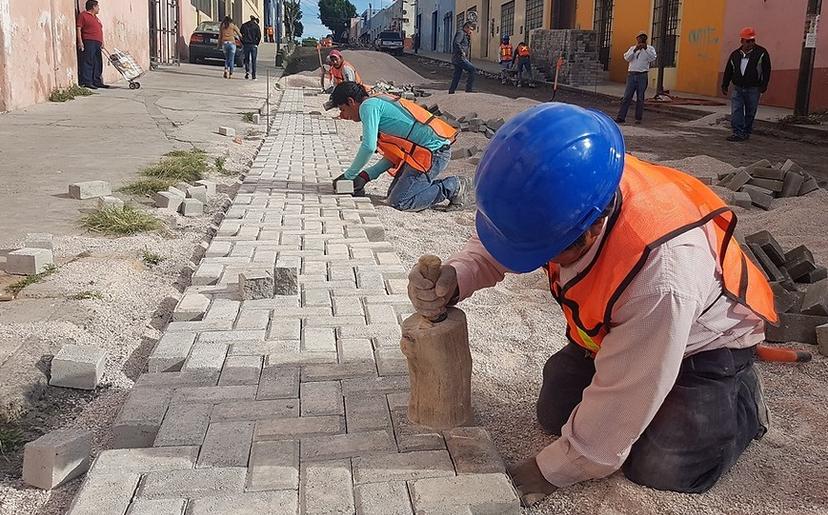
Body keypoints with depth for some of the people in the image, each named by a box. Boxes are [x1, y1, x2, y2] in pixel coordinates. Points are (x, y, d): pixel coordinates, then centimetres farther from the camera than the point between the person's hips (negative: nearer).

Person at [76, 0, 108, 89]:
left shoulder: (95, 17, 25)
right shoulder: (83, 15, -1)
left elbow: (99, 30, 28)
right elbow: (79, 29, -8)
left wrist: (102, 41, 18)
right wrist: (80, 41, -17)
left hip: (97, 44, 9)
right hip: (88, 43, -9)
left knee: (98, 63, 7)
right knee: (87, 62, -12)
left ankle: (97, 82, 11)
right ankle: (86, 82, -16)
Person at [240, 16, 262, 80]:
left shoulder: (244, 25, 8)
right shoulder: (256, 26, 0)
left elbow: (241, 35, 7)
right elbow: (259, 36, -3)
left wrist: (243, 43, 11)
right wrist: (257, 44, 7)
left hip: (245, 44, 2)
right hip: (253, 45, -2)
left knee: (246, 59, 12)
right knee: (253, 61, 4)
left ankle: (247, 71, -9)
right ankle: (253, 76, 3)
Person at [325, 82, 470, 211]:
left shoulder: (368, 106, -8)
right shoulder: (379, 104, 22)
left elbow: (368, 147, -18)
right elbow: (394, 153, 19)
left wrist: (349, 175, -4)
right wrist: (366, 175, 12)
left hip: (434, 152, -10)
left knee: (398, 201, -10)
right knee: (393, 193, 14)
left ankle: (452, 188, -2)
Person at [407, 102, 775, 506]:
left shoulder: (662, 278, -46)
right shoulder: (564, 200, -30)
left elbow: (620, 402, -33)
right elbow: (497, 241, -10)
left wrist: (548, 471, -21)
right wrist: (453, 278, -32)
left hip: (699, 343, -6)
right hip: (614, 330, 6)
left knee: (660, 468, -16)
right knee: (556, 414, 1)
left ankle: (741, 401, 12)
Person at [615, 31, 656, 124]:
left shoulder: (649, 48, 9)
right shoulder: (632, 48, 14)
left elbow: (653, 58, -9)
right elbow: (627, 58, -3)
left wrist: (646, 49, -20)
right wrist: (635, 50, -15)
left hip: (642, 76, -1)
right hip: (631, 75, 1)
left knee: (640, 98, 2)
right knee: (627, 97, -2)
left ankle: (638, 118, 7)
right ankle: (621, 117, -2)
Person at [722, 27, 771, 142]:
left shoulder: (761, 53, -1)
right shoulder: (735, 54, 8)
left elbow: (766, 70, -2)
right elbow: (728, 71, 13)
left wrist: (764, 85, -8)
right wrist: (724, 85, 11)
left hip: (753, 89, -2)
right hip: (738, 88, 2)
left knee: (750, 113, 5)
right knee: (736, 111, -8)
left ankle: (746, 132, 16)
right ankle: (739, 133, -8)